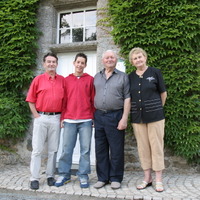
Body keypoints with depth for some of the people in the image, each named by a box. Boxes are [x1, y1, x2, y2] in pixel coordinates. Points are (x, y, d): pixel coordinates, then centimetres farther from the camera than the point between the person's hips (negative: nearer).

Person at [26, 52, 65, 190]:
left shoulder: (62, 80, 7)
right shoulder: (38, 79, 2)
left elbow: (65, 100, 9)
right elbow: (31, 100, 3)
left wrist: (62, 117, 2)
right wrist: (36, 116, -4)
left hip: (56, 118, 2)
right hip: (41, 118, -1)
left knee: (53, 149, 9)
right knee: (37, 149, 2)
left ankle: (50, 176, 21)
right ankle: (34, 178, 10)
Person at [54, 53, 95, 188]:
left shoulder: (90, 79, 6)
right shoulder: (67, 80, 10)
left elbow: (93, 100, 6)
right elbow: (64, 100, 10)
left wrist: (94, 117, 3)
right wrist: (62, 117, 6)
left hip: (86, 120, -1)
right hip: (69, 120, 1)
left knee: (85, 149, 4)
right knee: (67, 149, 6)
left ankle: (83, 176, 15)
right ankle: (64, 175, 19)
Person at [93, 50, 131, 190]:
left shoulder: (123, 77, 3)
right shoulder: (97, 77, 15)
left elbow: (127, 99, -3)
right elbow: (93, 97, 16)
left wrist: (124, 118, -11)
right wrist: (93, 116, 8)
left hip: (115, 116, -4)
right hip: (99, 116, 4)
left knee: (116, 149, 2)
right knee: (100, 149, 9)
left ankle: (116, 178, 16)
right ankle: (102, 178, 21)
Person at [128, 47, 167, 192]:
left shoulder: (155, 72, -1)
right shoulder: (130, 77, 7)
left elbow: (163, 93, 4)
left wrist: (157, 109, 9)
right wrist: (130, 114, 7)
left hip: (155, 115, -3)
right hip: (137, 117, 3)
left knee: (156, 146, 1)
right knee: (143, 147, 8)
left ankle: (159, 180, 13)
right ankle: (147, 178, 21)